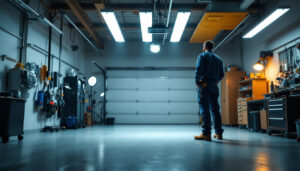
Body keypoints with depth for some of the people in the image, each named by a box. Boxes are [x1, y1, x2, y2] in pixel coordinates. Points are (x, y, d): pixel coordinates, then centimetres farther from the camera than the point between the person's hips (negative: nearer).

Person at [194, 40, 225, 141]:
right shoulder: (218, 59, 19)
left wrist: (197, 82, -1)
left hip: (204, 84, -6)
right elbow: (222, 74, 16)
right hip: (214, 86, 6)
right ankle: (219, 133, 10)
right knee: (215, 109, 8)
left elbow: (199, 69, -11)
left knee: (205, 109, -8)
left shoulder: (202, 56, 1)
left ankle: (206, 134, -12)